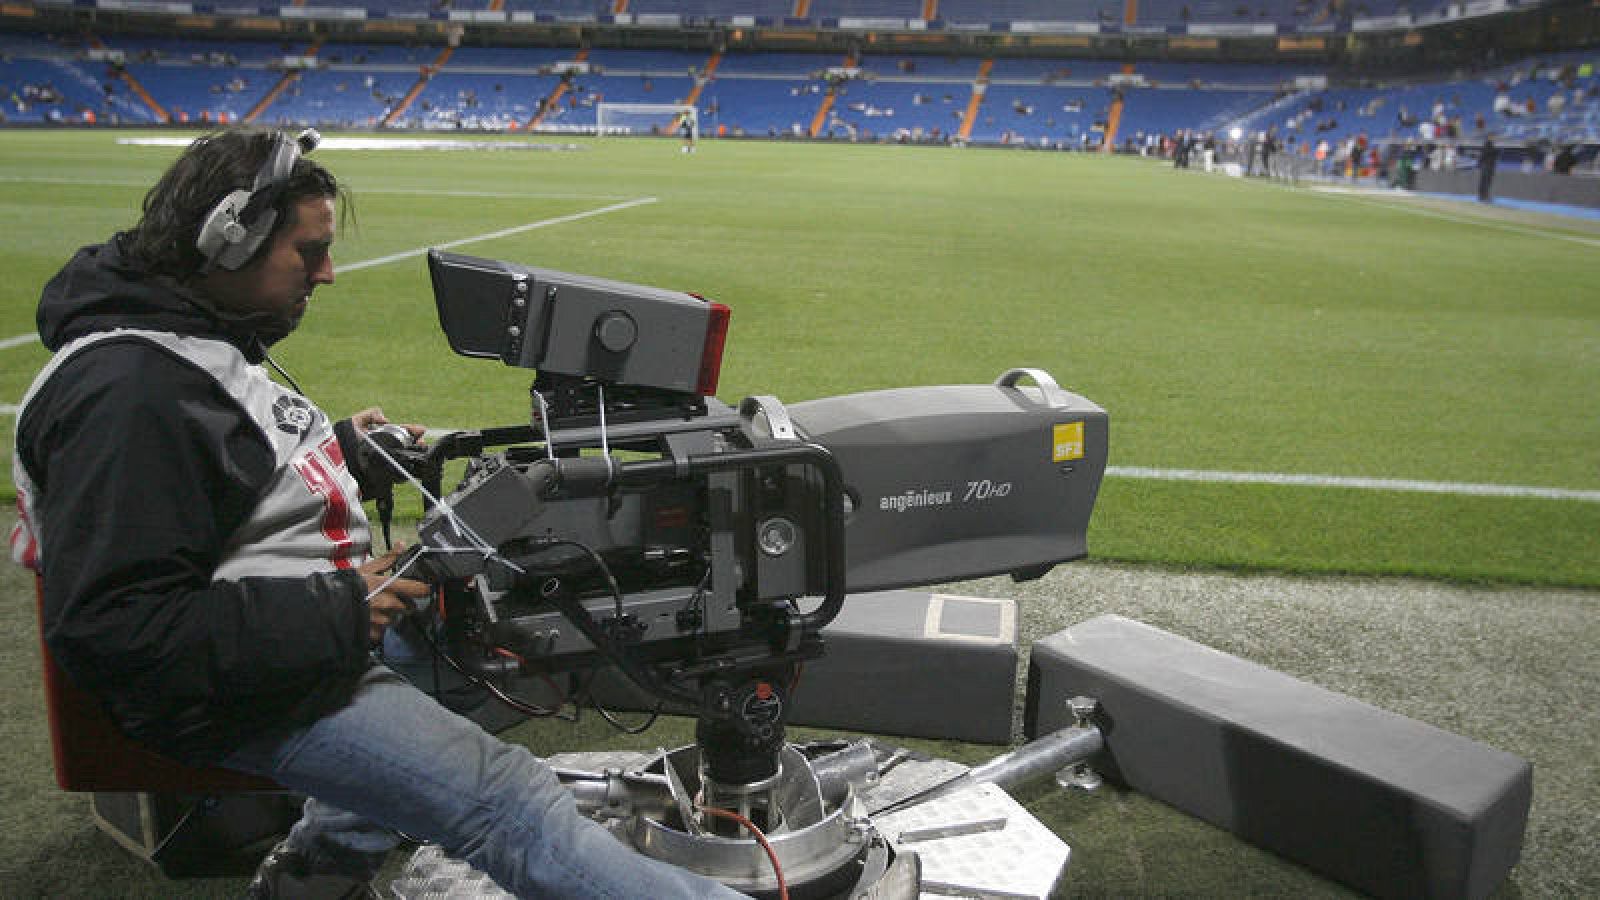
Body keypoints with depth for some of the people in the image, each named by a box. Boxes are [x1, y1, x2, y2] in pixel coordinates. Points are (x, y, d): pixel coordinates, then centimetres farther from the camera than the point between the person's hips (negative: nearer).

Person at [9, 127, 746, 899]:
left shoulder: (194, 338, 7)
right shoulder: (125, 391, -25)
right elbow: (112, 627, -28)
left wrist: (342, 449, 6)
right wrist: (331, 614, -27)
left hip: (329, 620, 11)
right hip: (259, 694, -10)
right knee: (509, 801, -17)